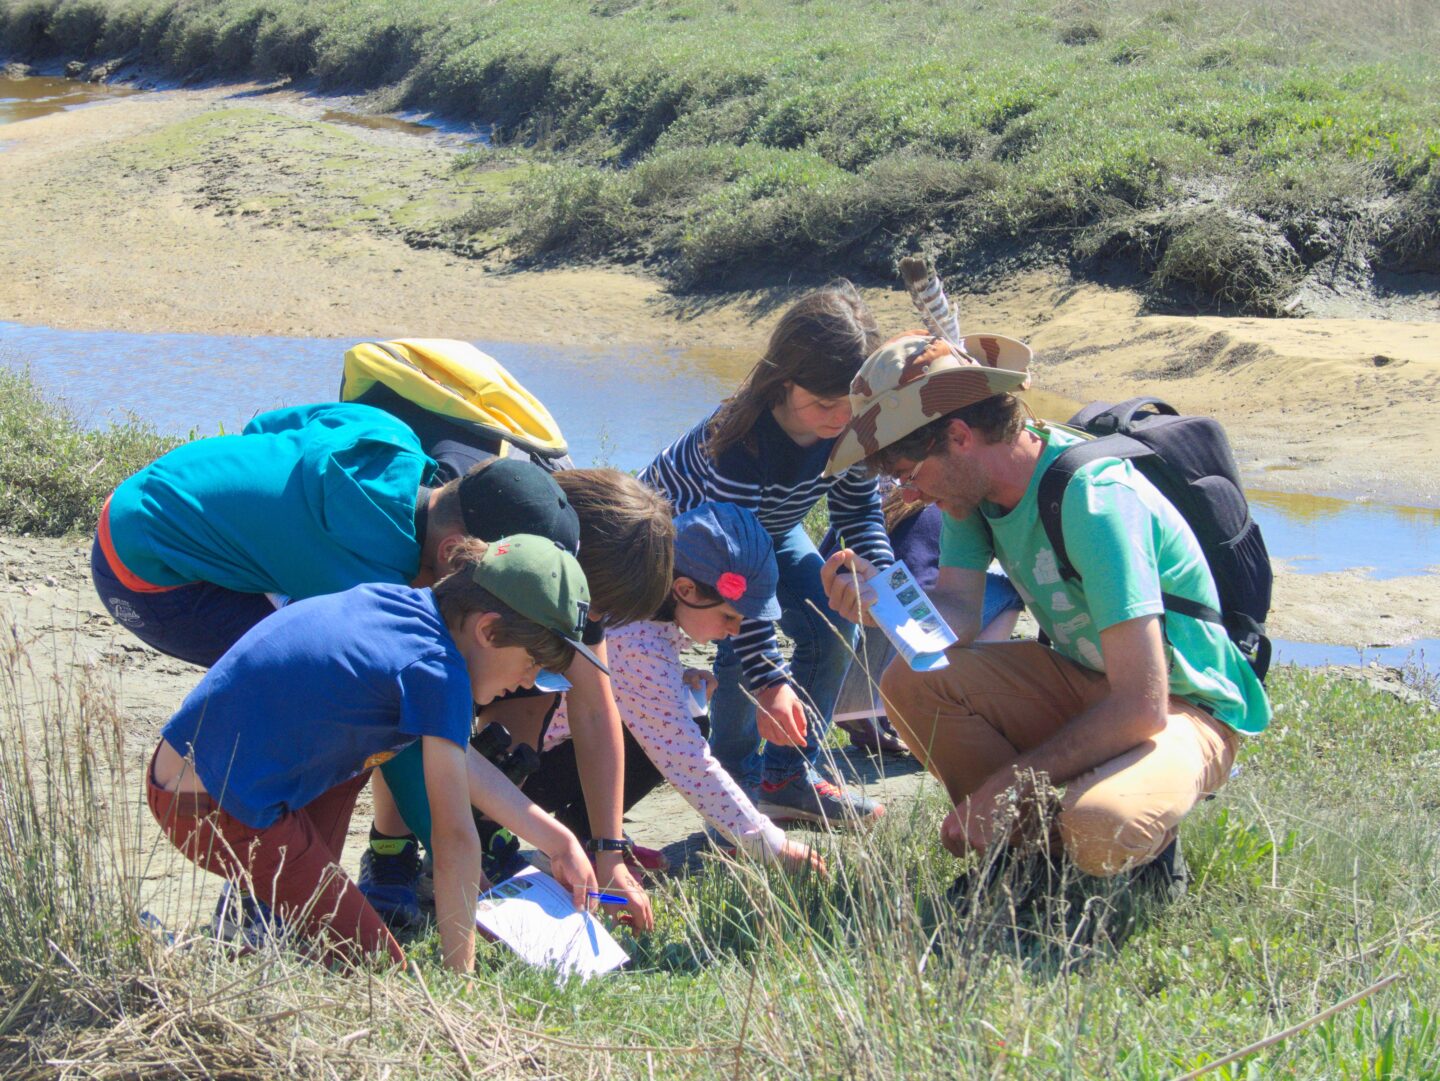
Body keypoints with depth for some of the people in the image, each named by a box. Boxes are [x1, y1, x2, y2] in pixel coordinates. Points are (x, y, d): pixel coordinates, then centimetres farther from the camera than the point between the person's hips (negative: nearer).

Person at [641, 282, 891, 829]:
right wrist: (767, 682, -48)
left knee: (834, 622, -12)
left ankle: (788, 774, 0)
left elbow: (859, 509, -10)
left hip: (770, 525, 6)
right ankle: (737, 780, -5)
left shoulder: (856, 424, -26)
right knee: (745, 633, -27)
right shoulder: (741, 442, -43)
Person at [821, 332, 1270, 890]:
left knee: (1098, 831, -37)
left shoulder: (1094, 499, -30)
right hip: (1081, 683, 7)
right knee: (911, 682, -15)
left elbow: (1142, 709, -31)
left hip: (1182, 706, -7)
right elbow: (957, 619, -8)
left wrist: (1002, 788, -26)